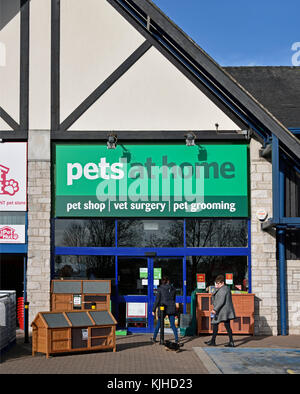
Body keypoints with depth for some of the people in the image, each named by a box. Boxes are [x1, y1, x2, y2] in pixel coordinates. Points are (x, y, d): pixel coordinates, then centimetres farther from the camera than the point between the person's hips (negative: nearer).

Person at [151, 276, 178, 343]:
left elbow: (157, 300, -8)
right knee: (173, 325, 6)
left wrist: (154, 310, -4)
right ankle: (176, 339, 0)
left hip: (163, 308, -2)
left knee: (159, 324, 12)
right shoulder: (173, 289, 5)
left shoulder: (160, 289, -5)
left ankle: (154, 338, 21)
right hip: (171, 308, 2)